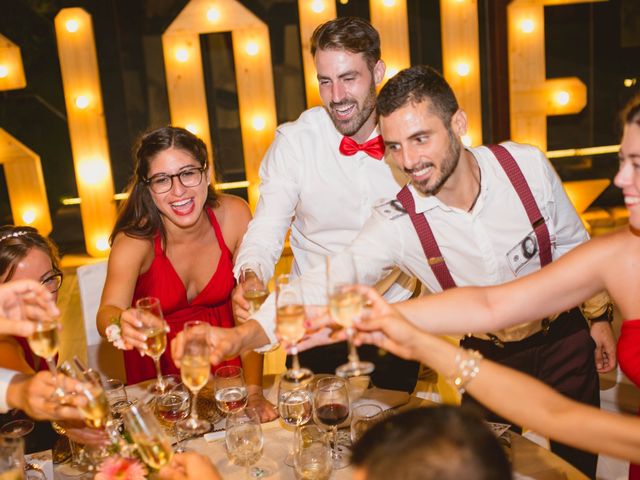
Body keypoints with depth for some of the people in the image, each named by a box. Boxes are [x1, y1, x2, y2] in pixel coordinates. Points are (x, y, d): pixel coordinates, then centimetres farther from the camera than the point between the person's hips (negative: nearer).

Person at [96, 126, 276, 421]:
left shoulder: (234, 216, -17)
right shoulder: (135, 240, -21)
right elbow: (108, 311, -36)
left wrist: (253, 392, -21)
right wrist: (123, 324, -60)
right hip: (157, 367, 0)